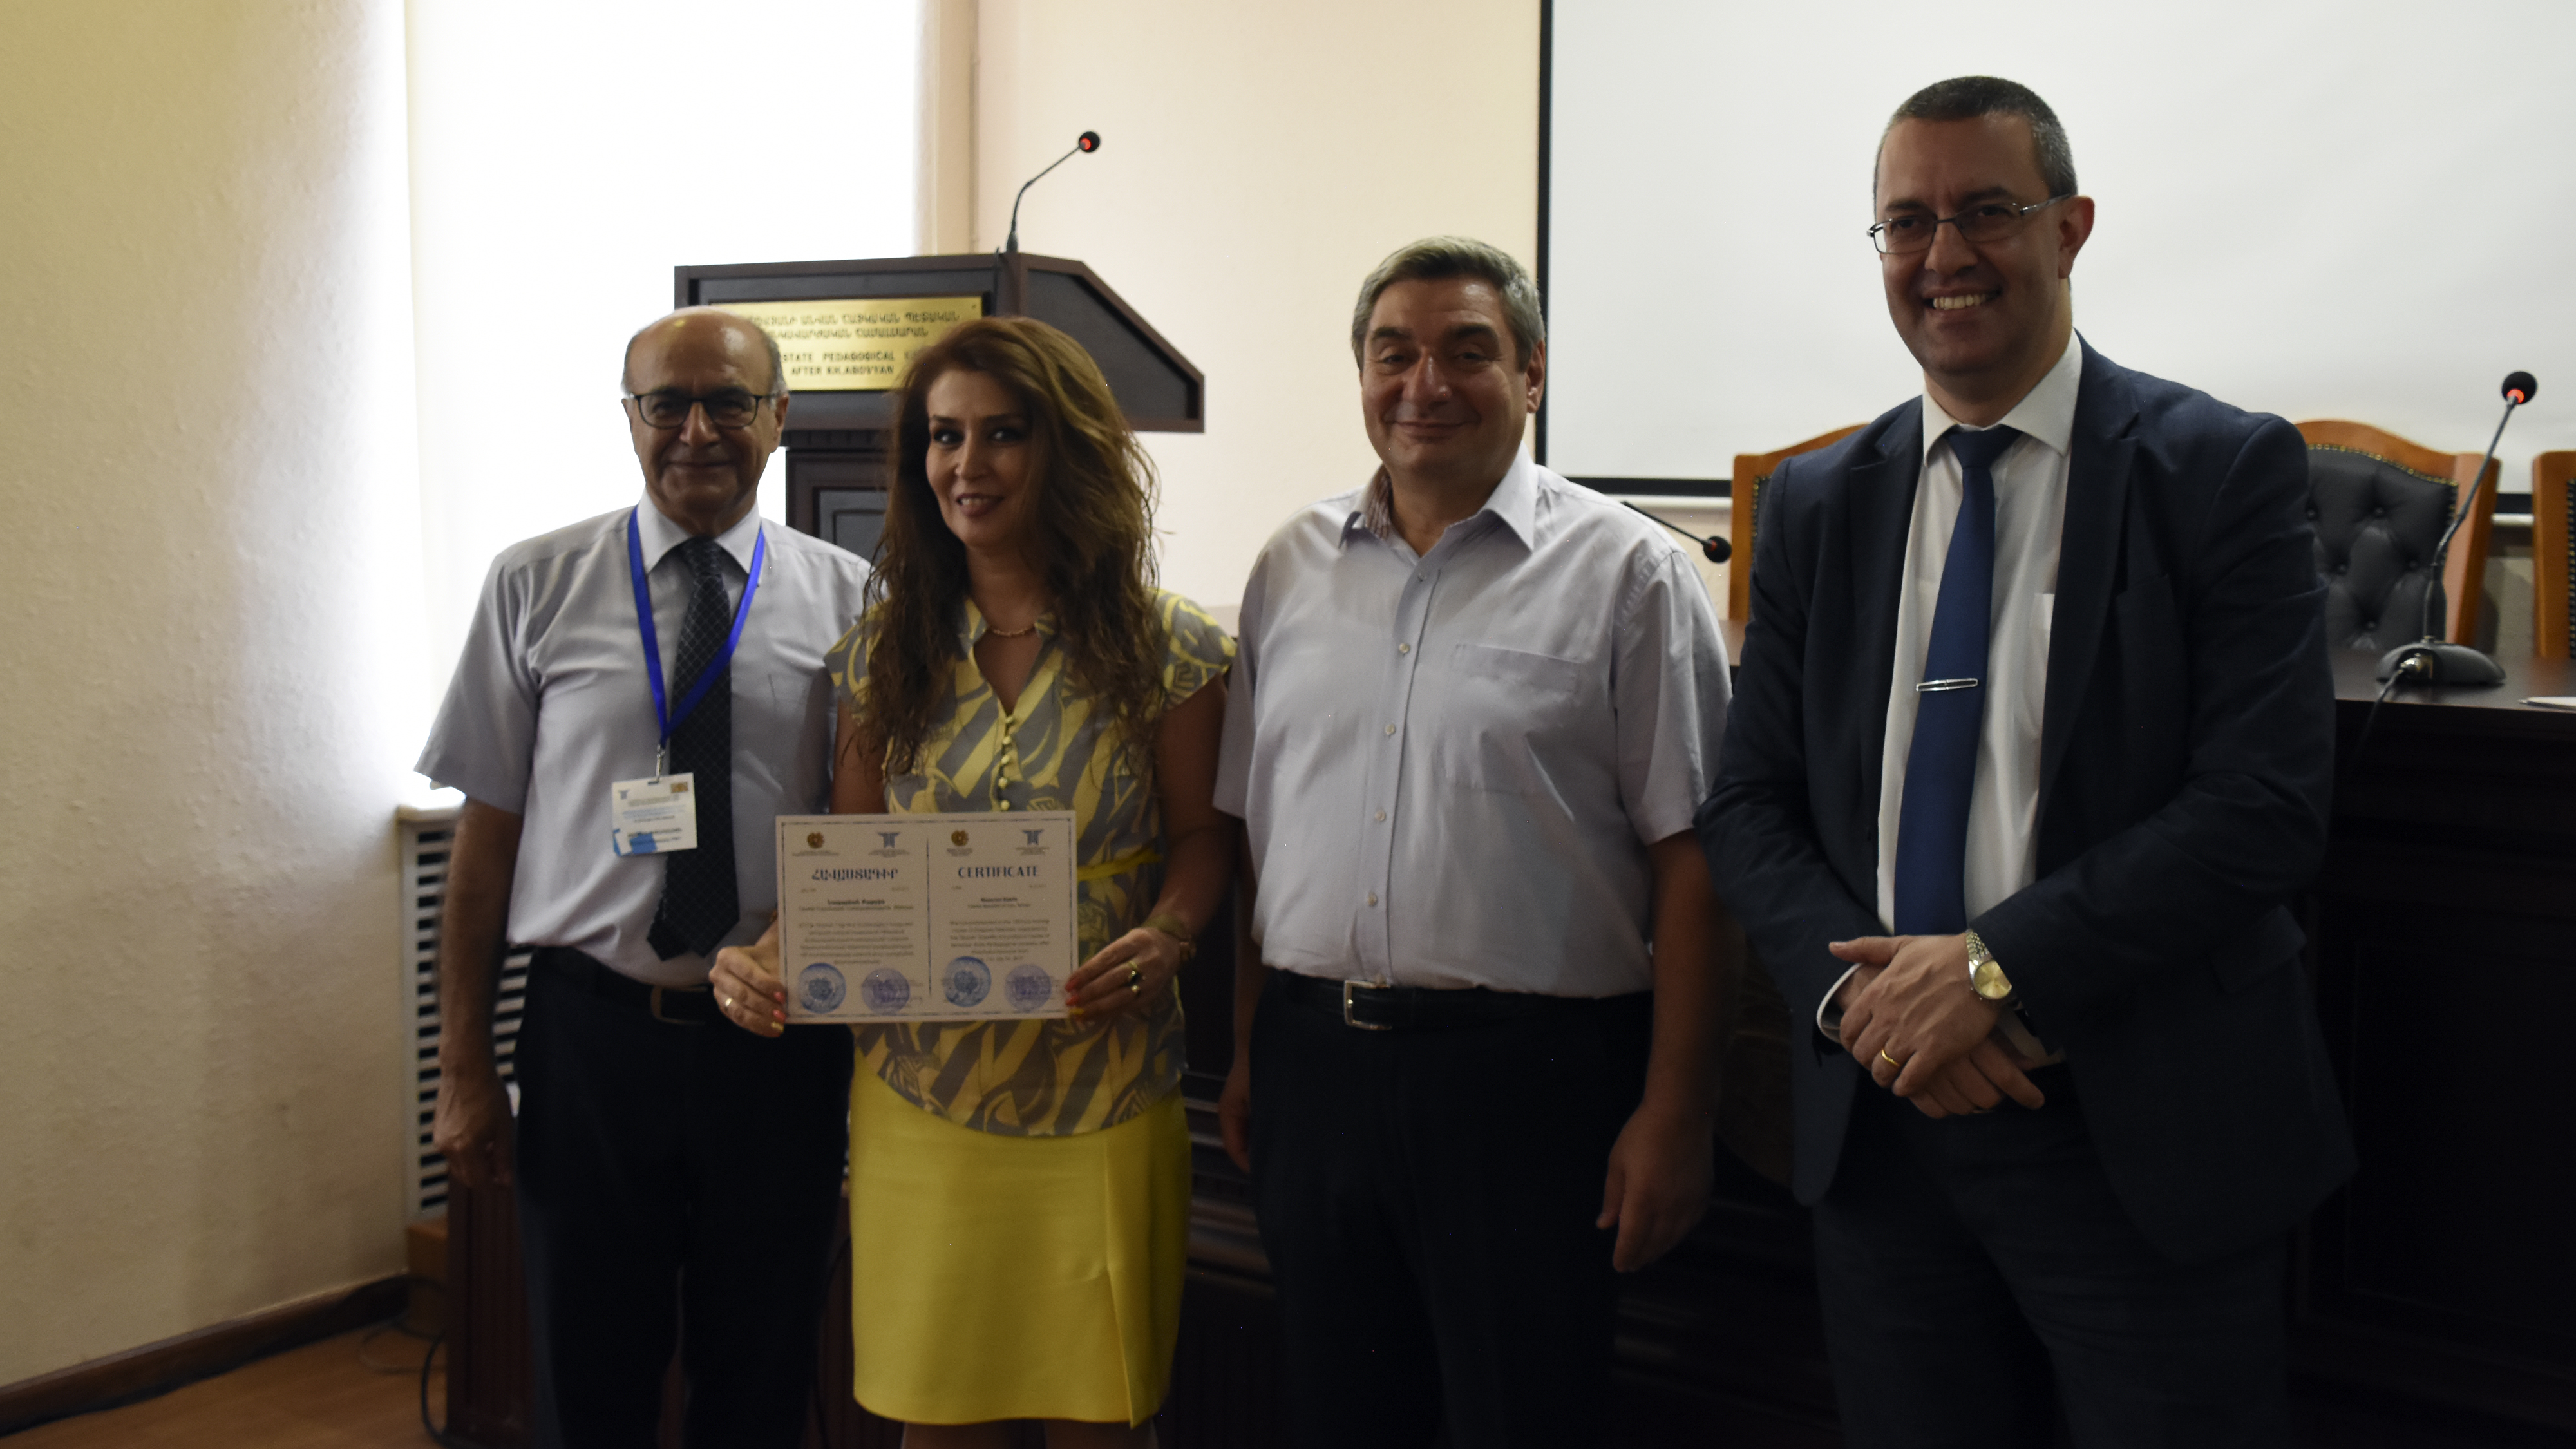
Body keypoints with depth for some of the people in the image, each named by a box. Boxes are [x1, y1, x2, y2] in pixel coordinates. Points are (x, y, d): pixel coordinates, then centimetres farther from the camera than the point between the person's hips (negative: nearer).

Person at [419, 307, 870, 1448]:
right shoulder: (536, 587, 0)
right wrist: (462, 1071, 0)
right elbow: (487, 831, 2)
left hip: (778, 1043, 1)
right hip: (588, 1035, 0)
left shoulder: (846, 599, 1)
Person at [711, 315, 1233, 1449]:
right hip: (920, 1092, 2)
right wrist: (771, 957, -11)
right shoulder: (886, 649, 6)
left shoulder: (1167, 650, -3)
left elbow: (1202, 835, 1)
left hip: (1101, 1090, -2)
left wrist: (1166, 936, -20)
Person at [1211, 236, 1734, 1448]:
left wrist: (1672, 1117, -11)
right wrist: (1246, 1054, 11)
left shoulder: (1625, 572, -4)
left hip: (1527, 1076, -4)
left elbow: (1688, 859, -7)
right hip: (1312, 1064, 5)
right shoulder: (1294, 566, 10)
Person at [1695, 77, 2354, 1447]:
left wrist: (1999, 969, -18)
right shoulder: (1816, 503, 8)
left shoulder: (2220, 469, -5)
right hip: (1879, 1117, 4)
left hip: (2146, 1136, -3)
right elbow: (1748, 805, 6)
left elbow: (2265, 804, -13)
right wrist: (1857, 986, -11)